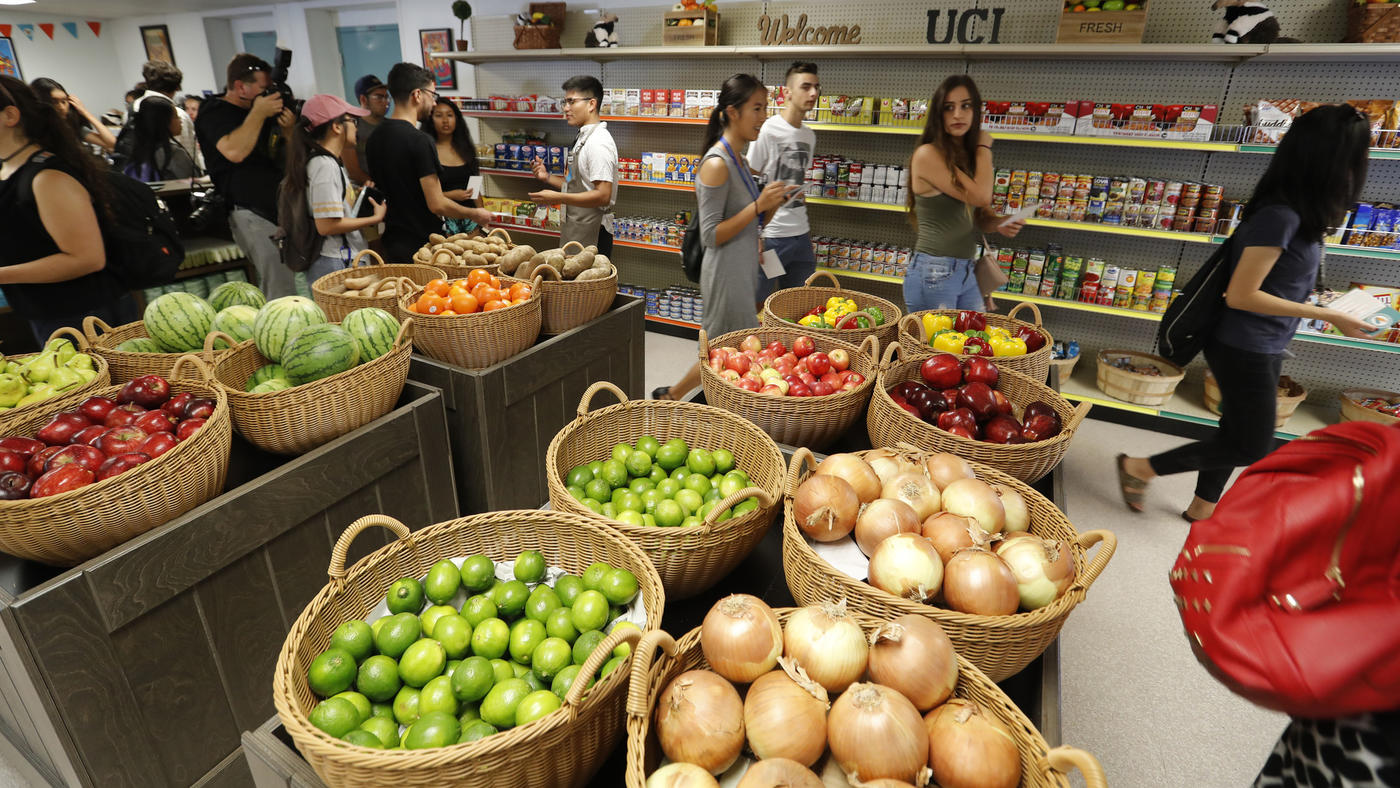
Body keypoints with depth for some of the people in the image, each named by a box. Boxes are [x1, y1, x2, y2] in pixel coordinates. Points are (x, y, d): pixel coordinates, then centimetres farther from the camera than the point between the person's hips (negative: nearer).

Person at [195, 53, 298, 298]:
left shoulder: (265, 108, 19)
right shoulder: (214, 114, -2)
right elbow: (234, 151, -22)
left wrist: (289, 130, 0)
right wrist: (258, 113, -16)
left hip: (281, 208, 8)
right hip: (251, 215, -7)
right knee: (280, 291, -17)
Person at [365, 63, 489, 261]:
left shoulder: (375, 138, 8)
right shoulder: (420, 141, -18)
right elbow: (437, 205, -20)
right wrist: (475, 214, -3)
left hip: (392, 242, 8)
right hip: (422, 244, -8)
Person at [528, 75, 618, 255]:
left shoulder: (598, 142, -17)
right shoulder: (583, 138, 15)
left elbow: (603, 196, -25)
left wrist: (558, 198, -23)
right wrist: (547, 177, 9)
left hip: (591, 235, -10)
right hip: (576, 230, 10)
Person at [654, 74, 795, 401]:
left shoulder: (739, 161, 11)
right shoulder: (717, 164, -18)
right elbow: (710, 236, -19)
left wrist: (771, 204, 0)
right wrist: (759, 205, -21)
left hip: (745, 271, 9)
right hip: (726, 274, -9)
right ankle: (669, 396, 20)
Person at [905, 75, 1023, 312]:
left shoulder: (969, 156, 10)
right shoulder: (928, 154, -12)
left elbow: (981, 217, 16)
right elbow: (980, 196, -17)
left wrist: (999, 224, -6)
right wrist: (984, 147, -2)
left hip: (968, 272, 7)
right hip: (934, 272, -7)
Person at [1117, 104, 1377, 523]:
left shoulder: (1296, 213, 3)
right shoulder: (1279, 217, -24)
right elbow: (1240, 295, -24)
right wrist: (1327, 315, -18)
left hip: (1262, 348, 9)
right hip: (1245, 350, -9)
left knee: (1237, 431, 21)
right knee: (1249, 447, 4)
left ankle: (1202, 507, 38)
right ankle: (1139, 468, 12)